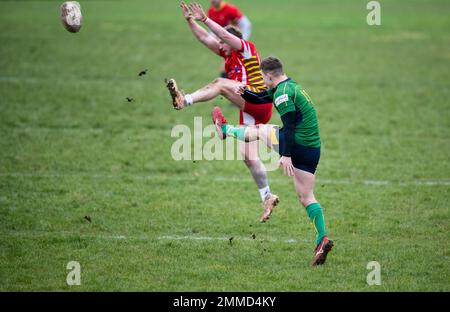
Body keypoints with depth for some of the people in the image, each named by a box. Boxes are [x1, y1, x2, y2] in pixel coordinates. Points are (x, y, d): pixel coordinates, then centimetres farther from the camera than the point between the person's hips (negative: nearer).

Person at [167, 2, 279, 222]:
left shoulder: (247, 49, 1)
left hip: (260, 102, -9)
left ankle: (185, 100, -44)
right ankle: (267, 197, 7)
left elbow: (224, 35, -14)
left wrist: (204, 19, -17)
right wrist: (190, 21, 10)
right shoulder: (229, 55, 22)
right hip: (248, 114, 9)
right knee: (249, 158, 2)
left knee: (221, 84, -27)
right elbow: (205, 39, 19)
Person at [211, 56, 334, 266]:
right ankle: (322, 240, -4)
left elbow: (289, 126, -21)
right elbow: (259, 98, 31)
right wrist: (244, 93, 14)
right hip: (313, 150, 8)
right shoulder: (290, 86, 19)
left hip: (295, 144, -8)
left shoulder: (282, 93, -12)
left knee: (259, 131, 19)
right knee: (306, 197, 7)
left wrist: (286, 155, -24)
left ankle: (225, 130, 46)